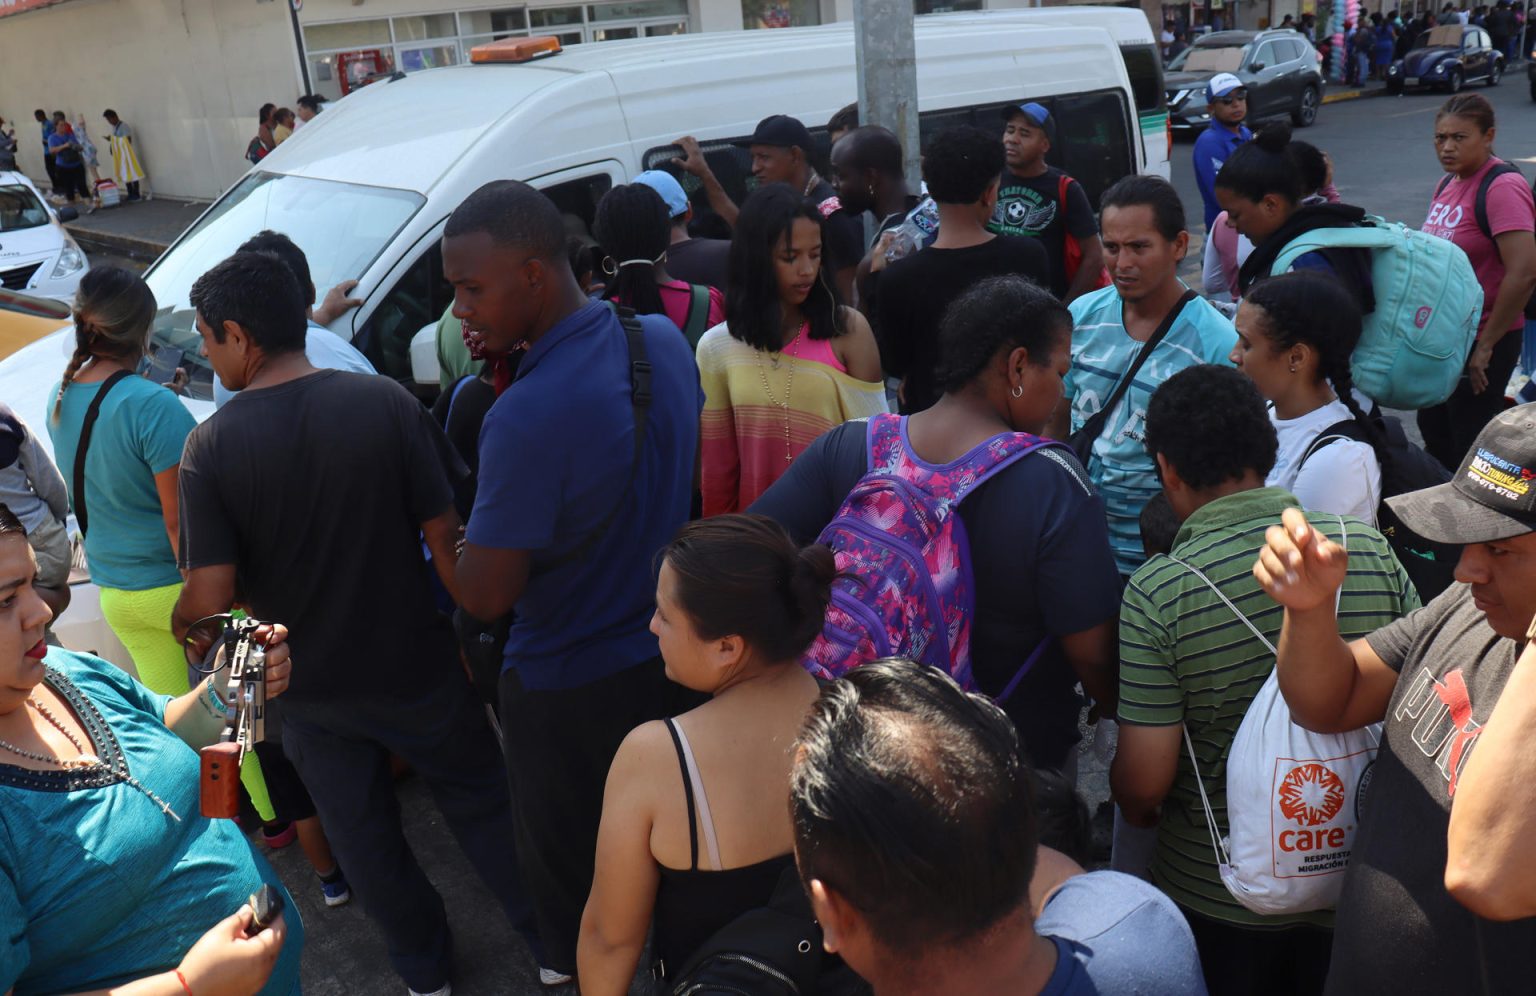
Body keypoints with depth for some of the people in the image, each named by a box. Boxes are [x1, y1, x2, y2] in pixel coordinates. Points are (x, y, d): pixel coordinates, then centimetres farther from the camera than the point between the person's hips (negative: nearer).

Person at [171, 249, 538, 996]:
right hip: (415, 662, 0)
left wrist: (181, 622, 5)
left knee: (364, 835, 22)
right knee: (481, 801, 20)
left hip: (310, 684, 0)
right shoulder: (385, 402, -16)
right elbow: (444, 534, -13)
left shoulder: (211, 446, -17)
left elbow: (211, 595, -18)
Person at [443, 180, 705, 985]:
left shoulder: (527, 417, -32)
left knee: (570, 875, 18)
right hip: (674, 654, 7)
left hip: (570, 686, -7)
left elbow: (485, 596, -26)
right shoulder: (663, 339, -8)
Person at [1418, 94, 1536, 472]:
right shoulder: (1448, 184, 8)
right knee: (1433, 431, 21)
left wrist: (1485, 346, -21)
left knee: (1469, 445, 3)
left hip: (1482, 340, -9)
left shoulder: (1502, 187, -19)